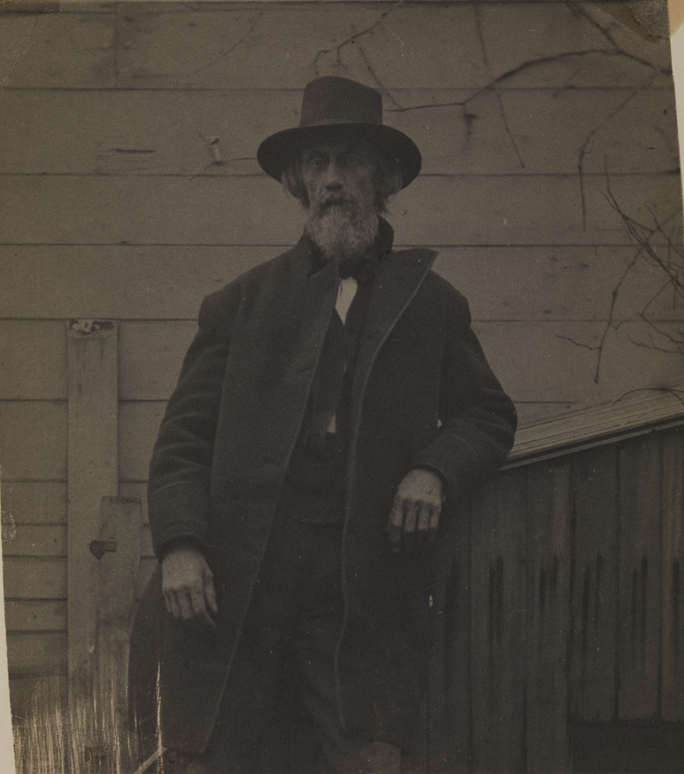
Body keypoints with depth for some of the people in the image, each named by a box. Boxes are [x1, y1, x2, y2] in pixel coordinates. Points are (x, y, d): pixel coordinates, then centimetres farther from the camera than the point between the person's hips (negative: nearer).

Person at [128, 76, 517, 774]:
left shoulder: (429, 303, 16)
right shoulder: (241, 302, 15)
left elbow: (490, 415, 23)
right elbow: (184, 435, 11)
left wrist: (436, 469, 1)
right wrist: (179, 544, -6)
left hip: (363, 606, 0)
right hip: (231, 595, 1)